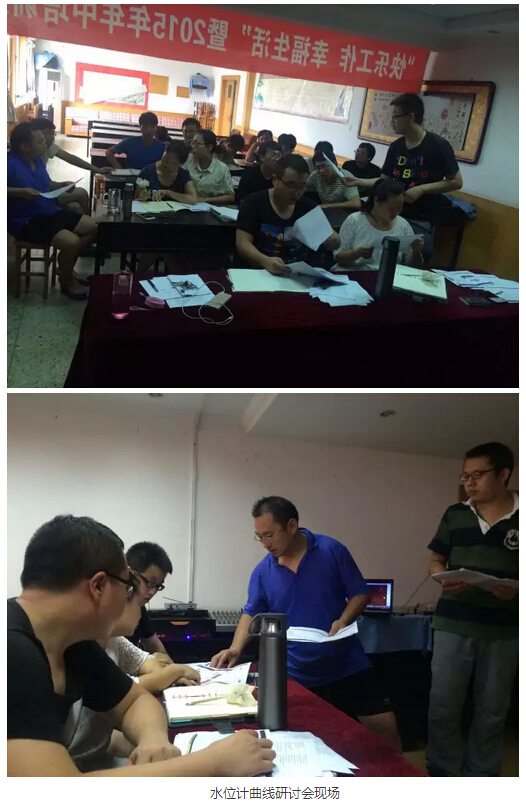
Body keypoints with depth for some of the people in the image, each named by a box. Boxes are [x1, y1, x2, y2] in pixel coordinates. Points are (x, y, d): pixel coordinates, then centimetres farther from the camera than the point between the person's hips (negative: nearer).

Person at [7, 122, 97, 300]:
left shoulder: (37, 160, 9)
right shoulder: (10, 164, -20)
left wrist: (61, 185, 5)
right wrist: (20, 192, -35)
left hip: (51, 212, 10)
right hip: (27, 221, -10)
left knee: (92, 227, 8)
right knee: (72, 241, -29)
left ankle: (65, 268, 19)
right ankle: (66, 282, -2)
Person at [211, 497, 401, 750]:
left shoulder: (332, 550, -9)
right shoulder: (263, 571, -2)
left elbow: (360, 594, -3)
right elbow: (251, 613, 7)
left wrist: (344, 620, -21)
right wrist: (235, 649, -9)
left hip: (347, 666, -1)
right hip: (298, 675, 2)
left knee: (383, 725, 0)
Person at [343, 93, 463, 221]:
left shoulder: (438, 145, -12)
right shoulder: (396, 146, 5)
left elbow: (456, 182, -12)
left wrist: (422, 189, -19)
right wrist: (358, 182, 0)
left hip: (423, 220, -5)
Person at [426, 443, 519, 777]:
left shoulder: (519, 517, -2)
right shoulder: (455, 514, 5)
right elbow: (436, 561, 10)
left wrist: (515, 591, -19)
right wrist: (444, 579, -11)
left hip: (504, 629, -1)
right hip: (453, 624, 2)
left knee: (492, 707, 11)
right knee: (443, 703, 6)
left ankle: (480, 774, 27)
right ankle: (440, 770, 23)